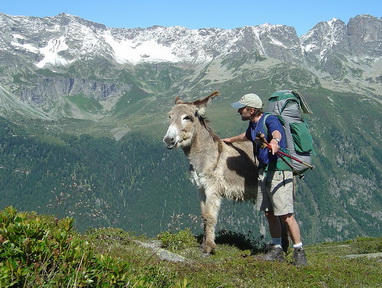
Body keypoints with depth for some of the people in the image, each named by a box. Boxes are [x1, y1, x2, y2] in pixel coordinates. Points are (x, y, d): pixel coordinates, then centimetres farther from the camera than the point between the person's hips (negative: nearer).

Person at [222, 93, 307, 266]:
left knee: (286, 216, -9)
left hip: (279, 172, -9)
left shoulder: (270, 119, -13)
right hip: (264, 172, 9)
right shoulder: (253, 124, 13)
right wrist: (231, 140, 55)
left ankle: (299, 252, 1)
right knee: (269, 214, 12)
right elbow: (247, 136, 38)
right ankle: (277, 251, 22)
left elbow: (276, 132, -37)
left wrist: (274, 141, -61)